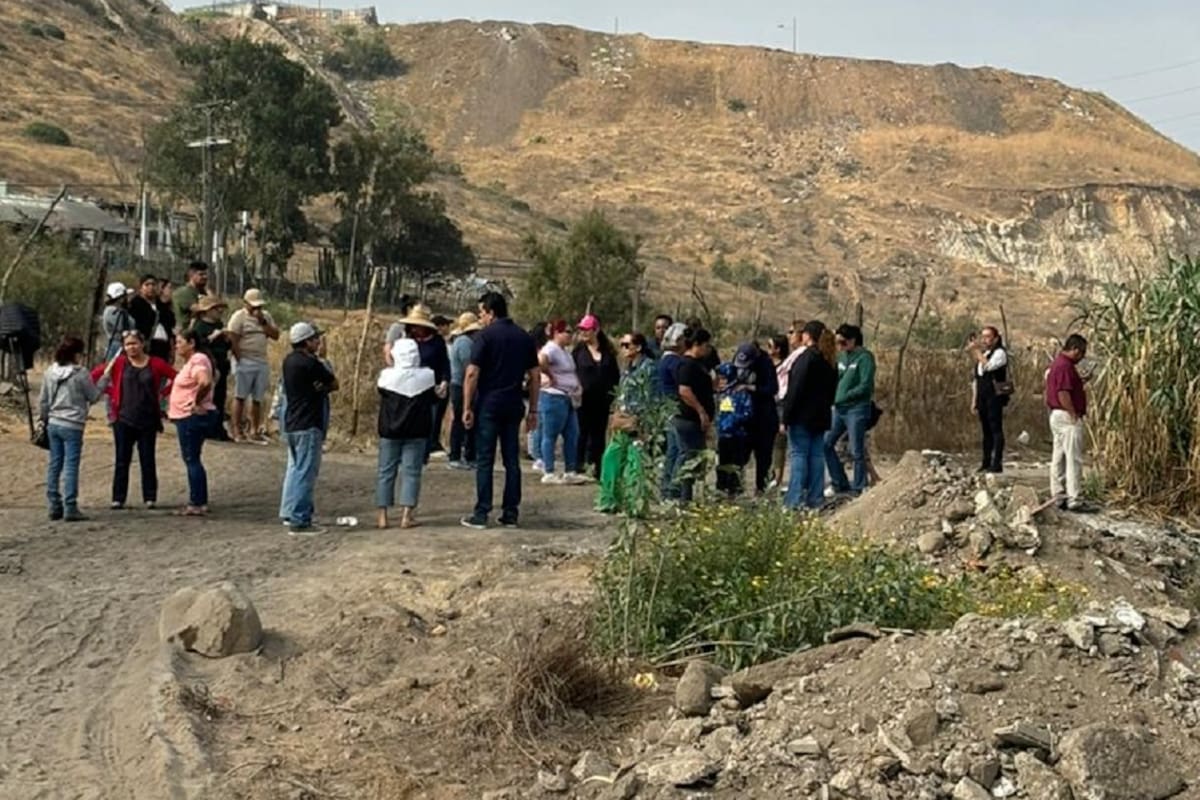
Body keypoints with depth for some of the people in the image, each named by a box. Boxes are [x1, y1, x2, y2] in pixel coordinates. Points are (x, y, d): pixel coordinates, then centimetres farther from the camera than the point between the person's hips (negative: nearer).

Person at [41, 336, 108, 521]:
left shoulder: (50, 372, 6)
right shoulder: (80, 374, -12)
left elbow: (43, 401, 10)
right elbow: (94, 396, -1)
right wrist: (105, 376, 7)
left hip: (53, 424, 6)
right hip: (72, 426, -6)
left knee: (54, 464, 10)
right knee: (71, 466, -4)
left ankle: (54, 506, 14)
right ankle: (70, 508, -5)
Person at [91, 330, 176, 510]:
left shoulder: (155, 364, 1)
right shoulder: (118, 363, 0)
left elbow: (176, 378, 4)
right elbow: (94, 376, 2)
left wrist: (162, 394, -1)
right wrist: (111, 392, -1)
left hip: (148, 420, 0)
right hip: (123, 419, 0)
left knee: (147, 460, 5)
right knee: (122, 461, 4)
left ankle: (150, 498, 12)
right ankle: (118, 498, 9)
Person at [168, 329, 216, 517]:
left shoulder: (198, 360, -16)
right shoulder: (191, 361, 16)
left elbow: (205, 382, -34)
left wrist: (197, 402, -21)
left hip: (193, 417, -11)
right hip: (188, 417, 11)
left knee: (191, 460, -7)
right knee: (192, 460, 15)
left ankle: (196, 504, -3)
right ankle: (201, 502, 19)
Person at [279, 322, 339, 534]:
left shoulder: (289, 360, 10)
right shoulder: (310, 363, -18)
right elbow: (334, 383, -9)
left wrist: (317, 388, -7)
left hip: (291, 423, 10)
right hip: (308, 425, -10)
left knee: (294, 468, 18)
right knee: (306, 472, -6)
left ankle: (289, 512, 25)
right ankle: (299, 521, -5)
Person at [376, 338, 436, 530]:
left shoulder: (387, 375, -11)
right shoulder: (426, 376, -9)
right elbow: (433, 399, 4)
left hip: (390, 430, 0)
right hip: (416, 432, 0)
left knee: (386, 471, 8)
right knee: (411, 472, 4)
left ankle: (381, 515, 7)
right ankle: (407, 516, -1)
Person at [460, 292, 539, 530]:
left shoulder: (485, 336, -7)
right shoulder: (524, 338, 9)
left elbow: (472, 373, -12)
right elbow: (534, 377, 10)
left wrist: (467, 407, -8)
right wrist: (533, 410, 14)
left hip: (488, 405, -5)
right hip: (513, 406, 5)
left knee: (484, 460, 0)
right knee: (512, 460, 8)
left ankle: (481, 514, 0)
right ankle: (511, 514, 10)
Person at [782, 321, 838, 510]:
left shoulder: (805, 358, -14)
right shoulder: (828, 361, 11)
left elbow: (795, 390, -17)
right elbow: (832, 391, 16)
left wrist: (786, 416, -14)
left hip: (802, 417, -7)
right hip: (821, 417, 7)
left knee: (798, 454, -5)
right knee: (817, 456, 9)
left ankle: (795, 499, -9)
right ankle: (815, 499, 10)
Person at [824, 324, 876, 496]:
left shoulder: (864, 357, -9)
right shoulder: (842, 356, 13)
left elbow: (865, 386, -16)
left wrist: (843, 397, -14)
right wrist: (833, 397, 1)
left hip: (856, 409, -8)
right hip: (839, 409, 8)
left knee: (856, 452, -3)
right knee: (826, 443, 8)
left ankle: (858, 488, 7)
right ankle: (840, 483, 17)